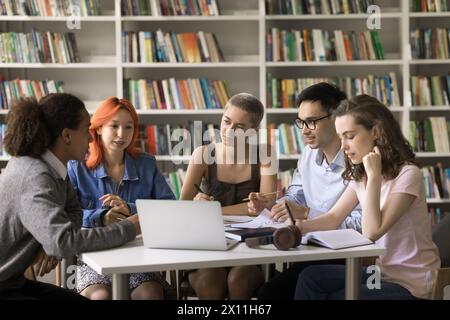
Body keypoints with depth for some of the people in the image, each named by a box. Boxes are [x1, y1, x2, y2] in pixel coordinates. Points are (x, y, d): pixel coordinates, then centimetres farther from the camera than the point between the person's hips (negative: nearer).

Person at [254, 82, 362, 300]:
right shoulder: (309, 153, 9)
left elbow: (362, 222, -25)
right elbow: (296, 195, 21)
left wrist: (307, 213, -24)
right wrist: (272, 205, -1)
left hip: (347, 257, -7)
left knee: (272, 291, -16)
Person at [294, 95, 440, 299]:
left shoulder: (407, 175, -19)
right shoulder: (360, 174, 8)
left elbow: (372, 232, -25)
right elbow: (334, 217, 4)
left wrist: (374, 175, -25)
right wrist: (302, 226, -15)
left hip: (410, 283, -7)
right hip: (380, 270, 7)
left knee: (335, 295, -17)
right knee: (310, 278, -12)